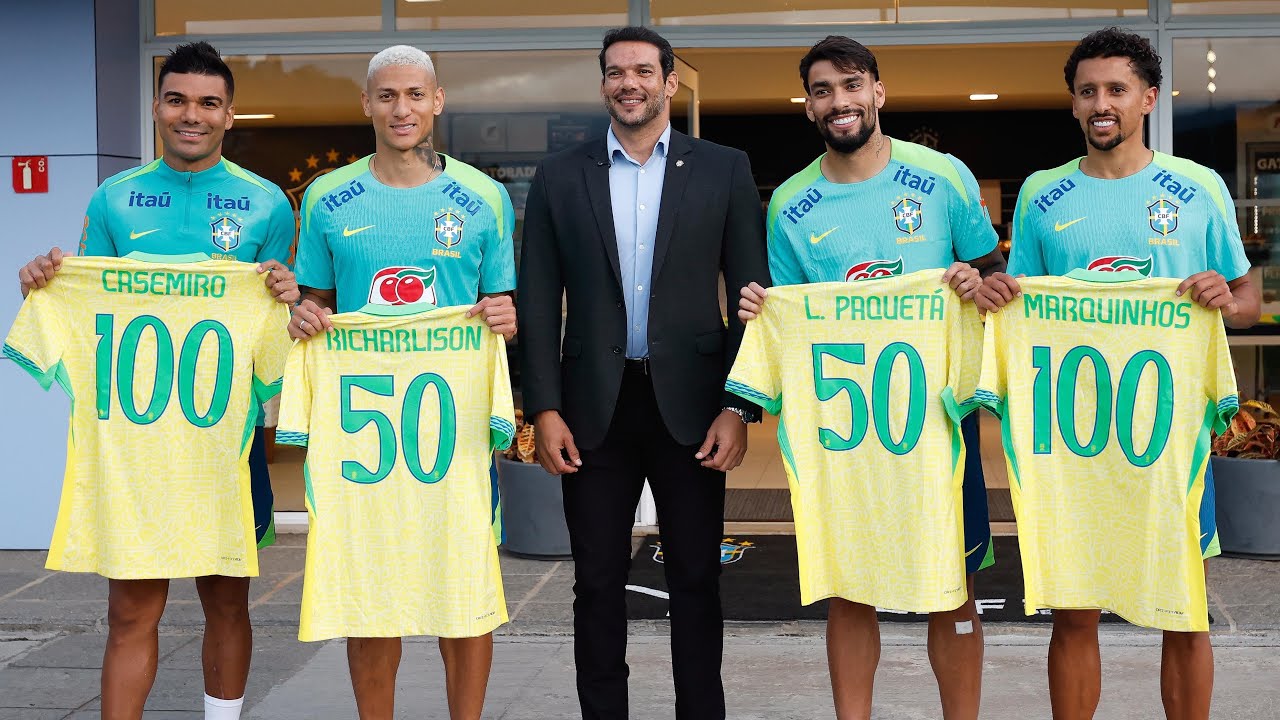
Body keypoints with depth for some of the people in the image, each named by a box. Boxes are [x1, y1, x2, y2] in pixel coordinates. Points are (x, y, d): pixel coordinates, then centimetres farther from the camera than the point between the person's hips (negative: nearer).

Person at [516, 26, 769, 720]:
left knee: (696, 580, 7)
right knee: (598, 582, 8)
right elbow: (537, 299, 5)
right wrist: (544, 409, -4)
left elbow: (752, 293, 1)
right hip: (594, 408, 1)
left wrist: (738, 407, -6)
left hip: (689, 403, -1)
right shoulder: (560, 175, 6)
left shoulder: (724, 170, 3)